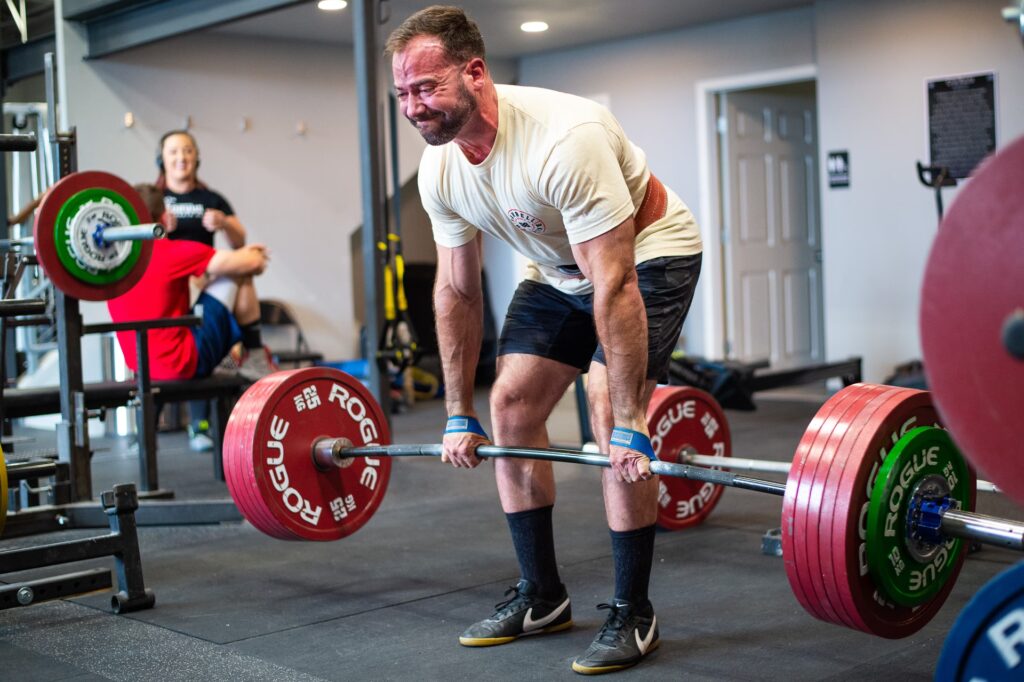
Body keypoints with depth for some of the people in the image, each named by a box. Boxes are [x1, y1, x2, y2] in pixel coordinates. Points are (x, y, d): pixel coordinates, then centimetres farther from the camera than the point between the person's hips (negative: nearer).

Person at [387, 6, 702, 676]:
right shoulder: (440, 170, -13)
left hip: (648, 255, -7)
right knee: (510, 407, -1)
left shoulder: (564, 141, -37)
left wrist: (630, 427, -36)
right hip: (558, 269, 7)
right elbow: (457, 291, -2)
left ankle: (633, 614, -6)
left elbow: (615, 287, -37)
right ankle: (541, 596, 14)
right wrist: (460, 415, 1)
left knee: (610, 412, -22)